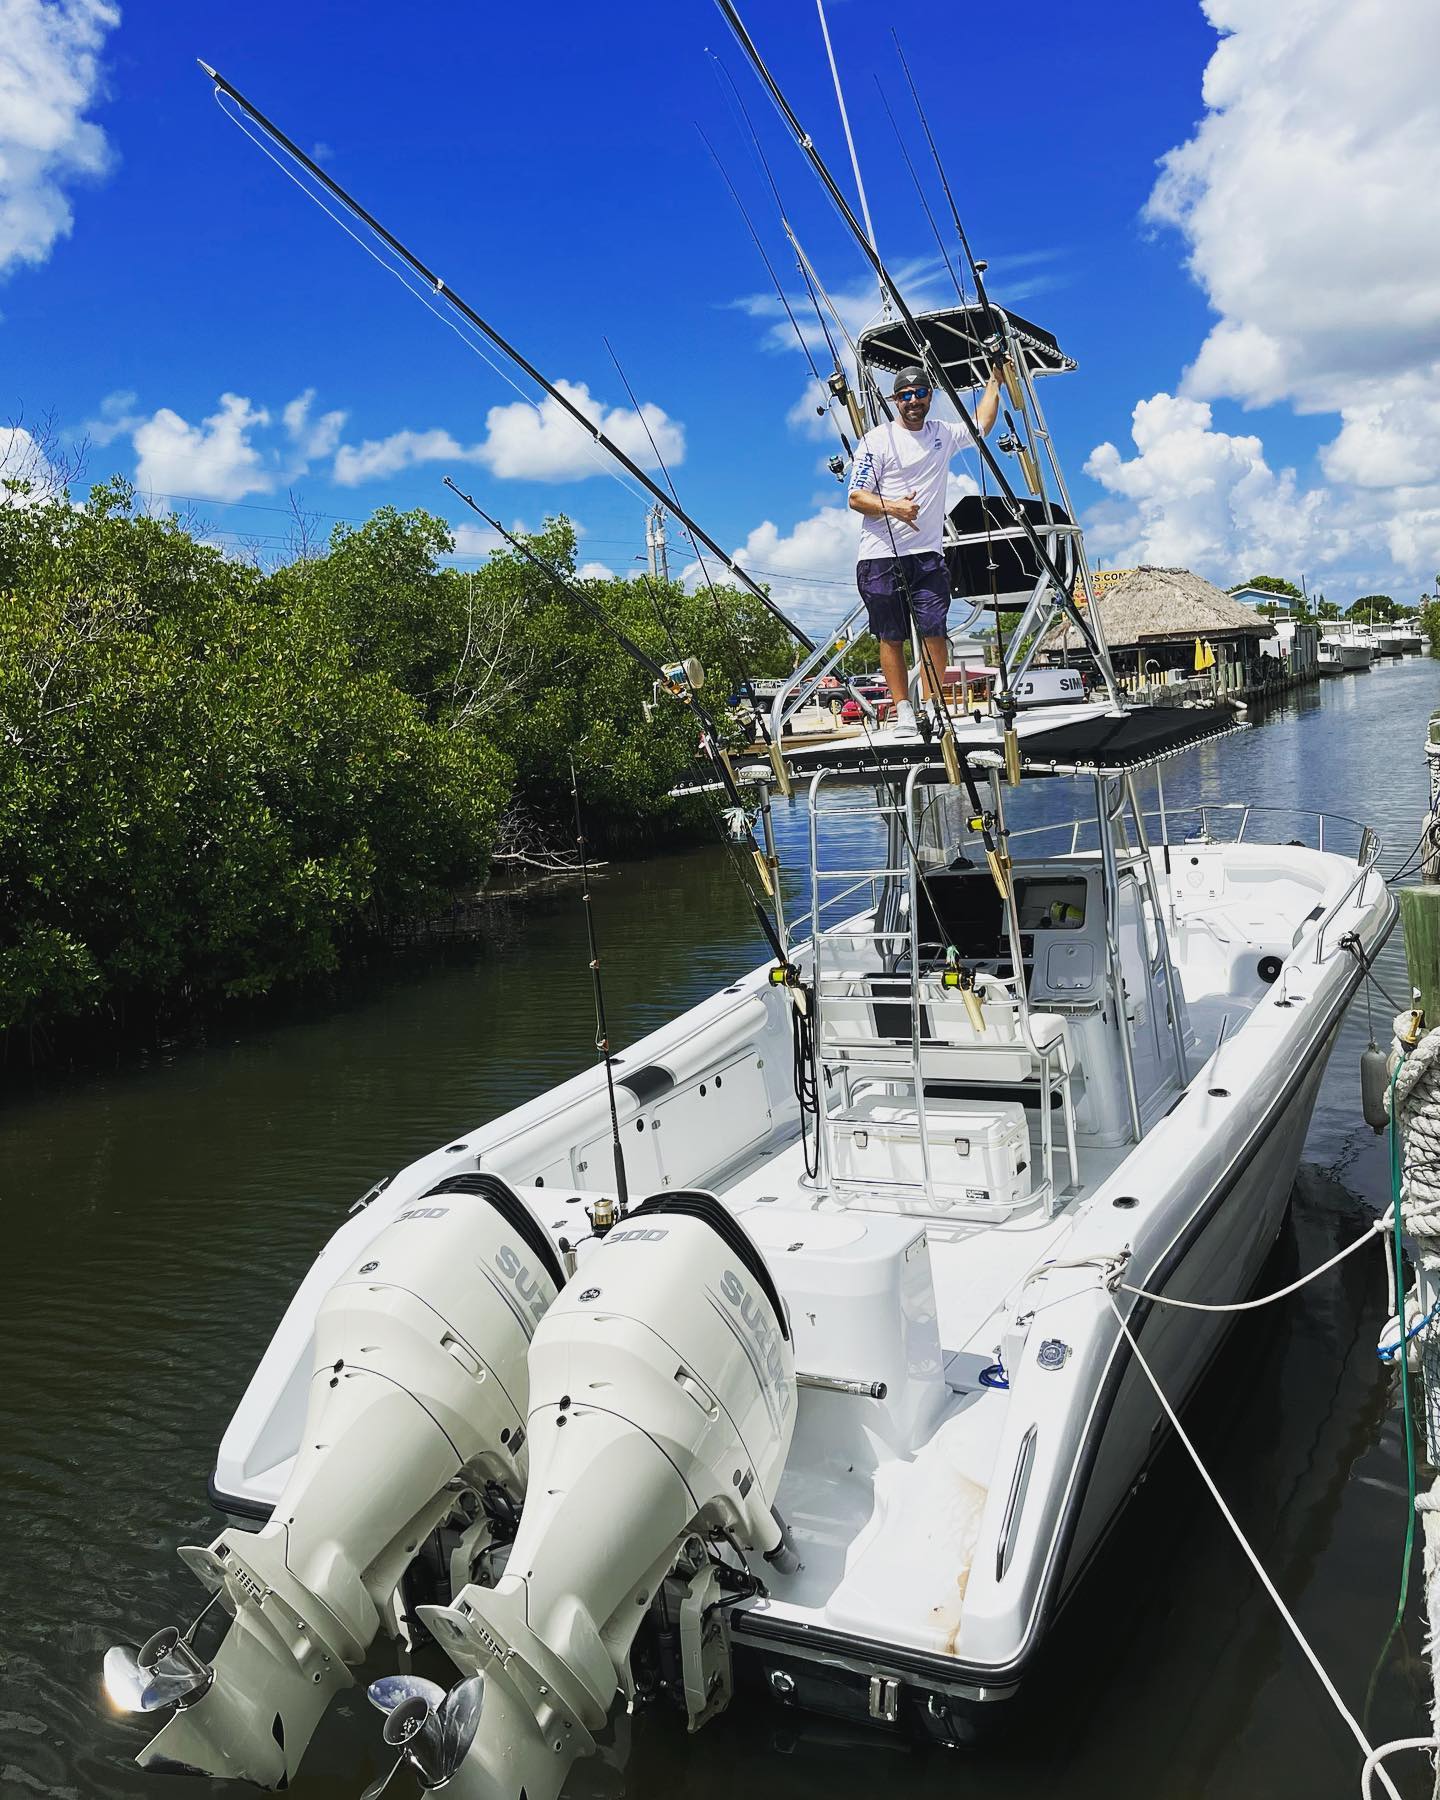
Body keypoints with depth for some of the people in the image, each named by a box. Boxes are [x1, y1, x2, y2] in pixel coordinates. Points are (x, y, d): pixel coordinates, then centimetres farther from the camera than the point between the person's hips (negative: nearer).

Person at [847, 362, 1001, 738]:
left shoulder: (943, 434, 15)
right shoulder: (877, 440, 0)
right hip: (880, 556, -3)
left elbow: (981, 425, 35)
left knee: (934, 631, -8)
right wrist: (892, 506, -20)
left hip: (927, 553, 3)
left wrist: (995, 380, 33)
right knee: (890, 636, 0)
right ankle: (903, 711, 6)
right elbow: (856, 498, -4)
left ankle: (933, 707, -3)